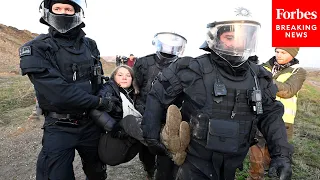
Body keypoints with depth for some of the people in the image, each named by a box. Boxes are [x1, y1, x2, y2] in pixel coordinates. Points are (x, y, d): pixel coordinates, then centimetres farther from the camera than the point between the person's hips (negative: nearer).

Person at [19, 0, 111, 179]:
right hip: (59, 128, -4)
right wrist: (99, 102, -18)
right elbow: (59, 93, -23)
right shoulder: (37, 49, -12)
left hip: (92, 123, 5)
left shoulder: (90, 45, 3)